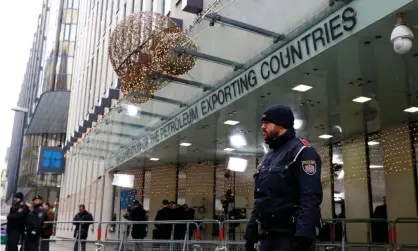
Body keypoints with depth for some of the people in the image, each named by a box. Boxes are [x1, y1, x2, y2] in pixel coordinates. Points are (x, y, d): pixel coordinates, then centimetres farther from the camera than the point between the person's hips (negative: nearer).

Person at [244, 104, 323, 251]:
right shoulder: (267, 158, 20)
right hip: (266, 236, 8)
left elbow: (311, 197, -18)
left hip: (291, 236, -8)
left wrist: (303, 236, -27)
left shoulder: (301, 151, -7)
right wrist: (250, 233, 18)